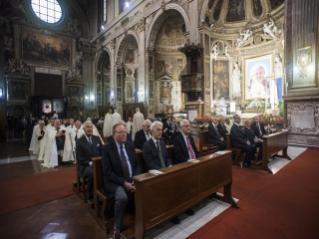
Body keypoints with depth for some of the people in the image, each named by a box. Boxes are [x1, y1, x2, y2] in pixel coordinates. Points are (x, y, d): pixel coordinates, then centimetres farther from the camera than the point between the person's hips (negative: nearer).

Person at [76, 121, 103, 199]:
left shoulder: (97, 139, 13)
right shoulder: (79, 141, 3)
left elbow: (102, 152, 13)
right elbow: (79, 158, -2)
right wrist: (90, 163, -16)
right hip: (85, 166, -3)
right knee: (92, 172, -35)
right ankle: (91, 195, -13)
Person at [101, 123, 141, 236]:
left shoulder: (130, 145, 6)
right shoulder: (107, 149, -7)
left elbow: (137, 165, 7)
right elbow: (108, 172, -12)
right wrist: (124, 183, -21)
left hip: (132, 180, 4)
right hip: (115, 182, -4)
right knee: (122, 197, -32)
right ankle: (118, 227, -3)